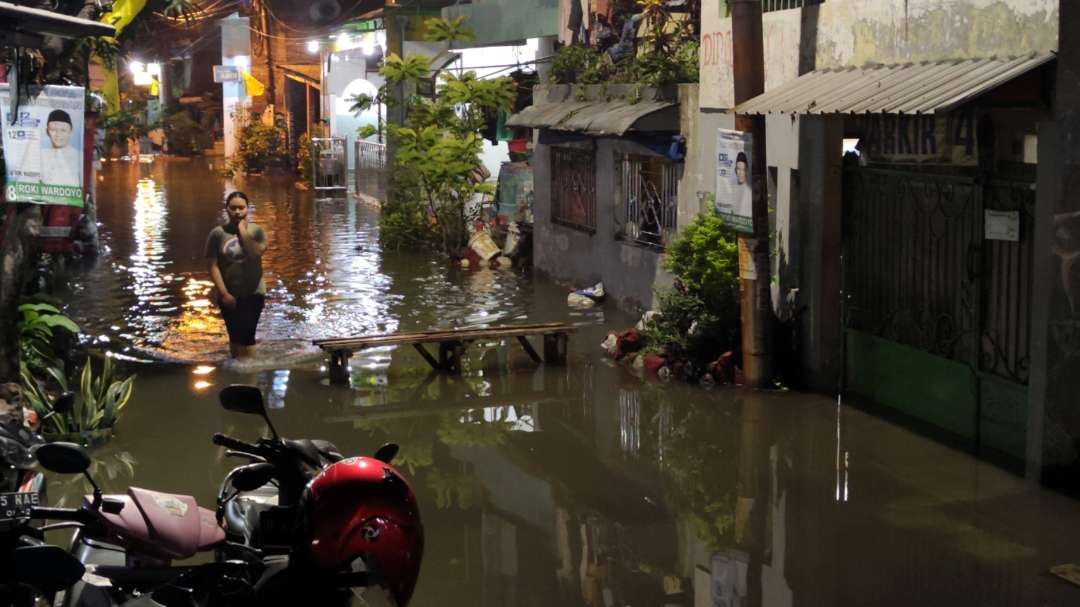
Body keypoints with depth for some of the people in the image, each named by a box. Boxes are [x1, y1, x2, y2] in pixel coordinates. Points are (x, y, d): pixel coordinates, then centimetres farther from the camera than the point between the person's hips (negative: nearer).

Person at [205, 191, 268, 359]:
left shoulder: (256, 231, -3)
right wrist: (223, 293, -11)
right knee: (235, 336, 11)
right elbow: (213, 265, -6)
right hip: (229, 295, 1)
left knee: (247, 335, -9)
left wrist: (243, 231, -16)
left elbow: (256, 254, -21)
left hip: (253, 293, -1)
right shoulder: (217, 233, -4)